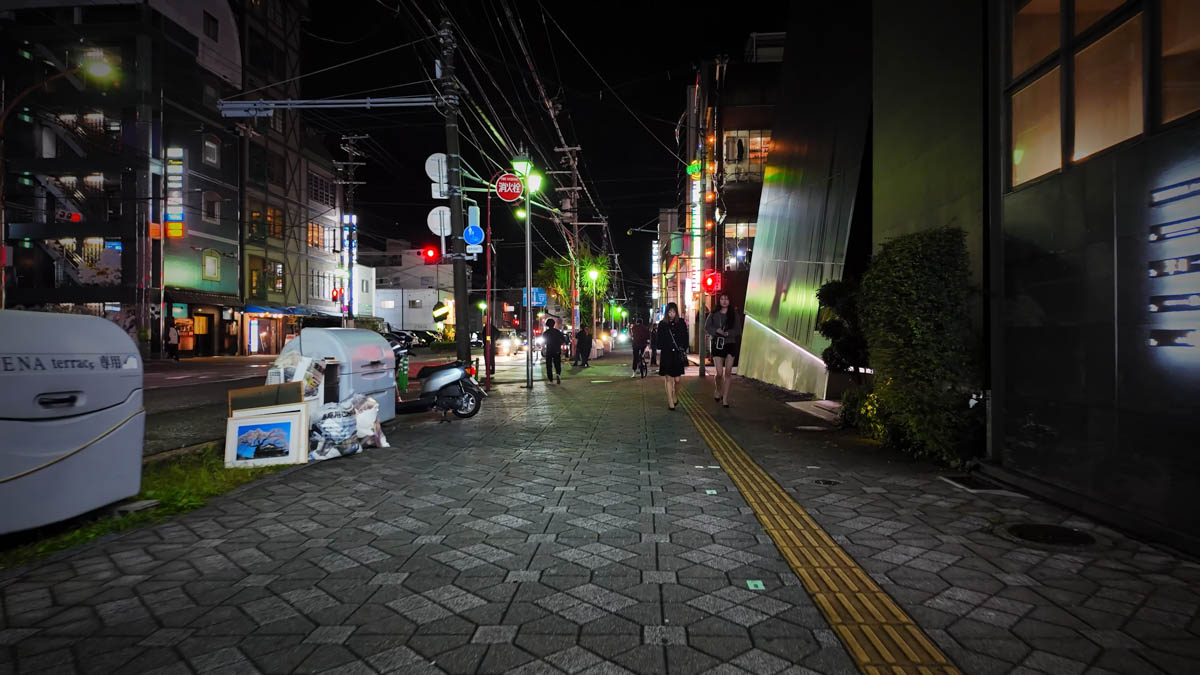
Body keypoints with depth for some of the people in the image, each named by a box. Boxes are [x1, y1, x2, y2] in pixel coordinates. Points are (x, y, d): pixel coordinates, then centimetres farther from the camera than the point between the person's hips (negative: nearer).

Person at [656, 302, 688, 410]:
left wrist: (683, 350, -3)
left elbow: (685, 338, 6)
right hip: (666, 355, -1)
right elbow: (659, 340, 4)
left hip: (678, 354, 1)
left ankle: (675, 397, 30)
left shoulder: (681, 323, 6)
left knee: (677, 379, 3)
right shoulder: (662, 324, 4)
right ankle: (670, 402, 2)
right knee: (669, 379, -3)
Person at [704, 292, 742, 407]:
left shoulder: (734, 315, 5)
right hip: (717, 345, -1)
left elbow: (738, 330, -1)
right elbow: (707, 328, -1)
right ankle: (718, 391, 23)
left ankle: (725, 398, 5)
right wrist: (717, 330, -17)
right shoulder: (714, 315, 5)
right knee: (719, 373, -5)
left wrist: (727, 333, -16)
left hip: (730, 345, 1)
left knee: (728, 372, -1)